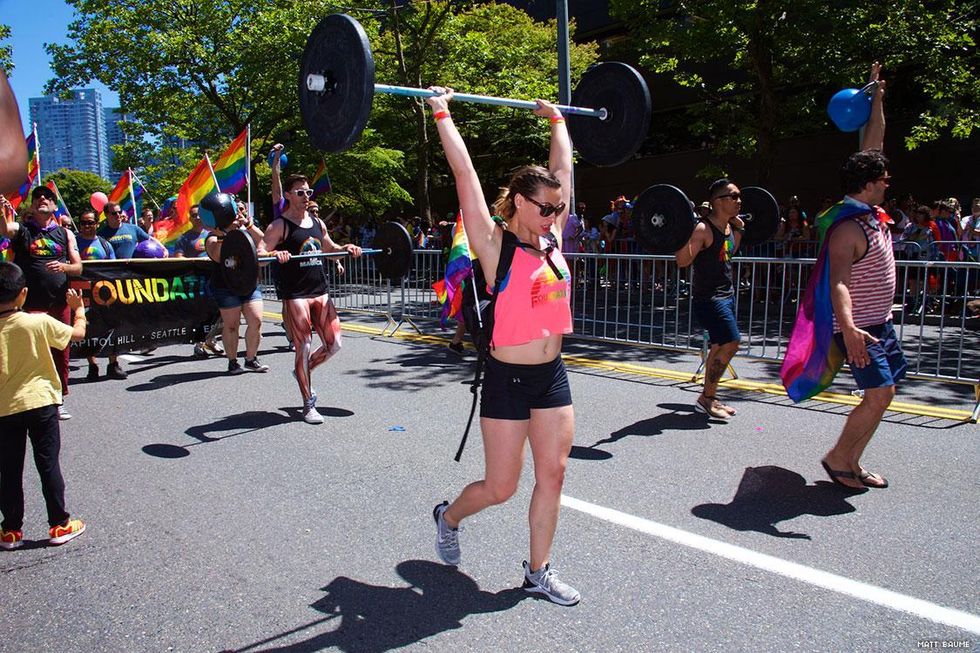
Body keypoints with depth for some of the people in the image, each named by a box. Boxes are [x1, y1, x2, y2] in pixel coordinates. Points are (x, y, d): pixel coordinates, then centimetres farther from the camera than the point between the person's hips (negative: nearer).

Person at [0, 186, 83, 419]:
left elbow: (78, 267, 8)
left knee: (61, 352, 7)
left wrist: (63, 267, -13)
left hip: (60, 303, 2)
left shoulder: (65, 234, 11)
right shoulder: (21, 230, 6)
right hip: (32, 304, -2)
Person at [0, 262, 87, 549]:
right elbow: (78, 333, 1)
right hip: (41, 404, -1)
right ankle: (59, 525, 16)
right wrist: (79, 308, 17)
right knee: (49, 466, 8)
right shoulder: (39, 323, -13)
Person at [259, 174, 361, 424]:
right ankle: (308, 406, 8)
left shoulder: (318, 223, 15)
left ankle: (303, 372, 34)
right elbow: (260, 253, -13)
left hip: (321, 293, 6)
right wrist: (275, 254, -34)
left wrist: (346, 248, 9)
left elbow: (329, 248, 28)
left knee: (333, 345, 5)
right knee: (304, 348, -4)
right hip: (295, 296, -6)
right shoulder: (280, 226, -5)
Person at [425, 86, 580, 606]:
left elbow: (562, 167, 14)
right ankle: (448, 516, 36)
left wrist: (557, 120, 22)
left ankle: (539, 572, 24)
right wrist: (442, 114, -10)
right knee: (500, 488, 5)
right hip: (508, 380, -6)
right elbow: (464, 172, -14)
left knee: (552, 475, 8)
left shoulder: (552, 239, 4)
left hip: (553, 376, 6)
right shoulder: (495, 245, -11)